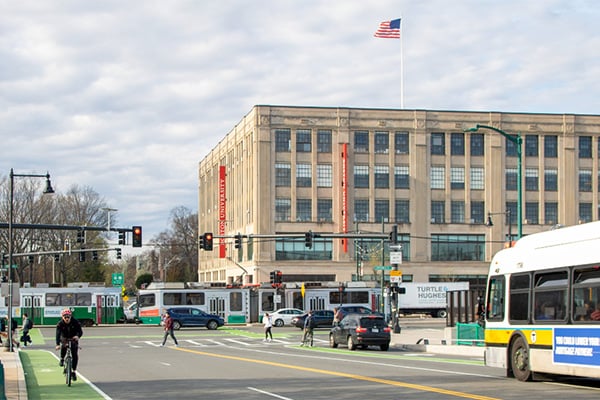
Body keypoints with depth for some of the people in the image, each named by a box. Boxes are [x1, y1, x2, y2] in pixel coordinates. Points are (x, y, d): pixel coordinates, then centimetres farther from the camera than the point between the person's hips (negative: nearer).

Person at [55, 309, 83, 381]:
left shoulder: (75, 322, -18)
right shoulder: (60, 324, -19)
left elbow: (80, 331, -26)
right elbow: (58, 334, -31)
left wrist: (77, 336, -51)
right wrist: (57, 344, -46)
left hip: (73, 339, 1)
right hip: (64, 338, -1)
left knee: (75, 355, -11)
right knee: (63, 346, -35)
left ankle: (74, 372, -2)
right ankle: (62, 359, -8)